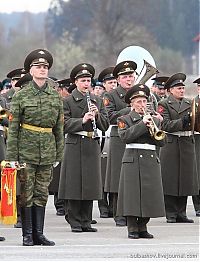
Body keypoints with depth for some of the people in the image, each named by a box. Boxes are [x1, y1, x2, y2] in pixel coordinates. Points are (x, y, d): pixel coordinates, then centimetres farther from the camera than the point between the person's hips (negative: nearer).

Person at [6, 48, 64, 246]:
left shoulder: (55, 97, 7)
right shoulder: (21, 96, -2)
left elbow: (59, 128, 12)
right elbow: (13, 128, -3)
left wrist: (58, 154, 9)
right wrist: (12, 156, -8)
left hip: (47, 152, 3)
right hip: (26, 150, -3)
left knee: (41, 193, 6)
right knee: (26, 194, -1)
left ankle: (39, 233, 11)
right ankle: (27, 235, 4)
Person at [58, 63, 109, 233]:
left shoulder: (98, 101, 13)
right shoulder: (68, 102, 0)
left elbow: (105, 125, 9)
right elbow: (65, 124, -10)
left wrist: (97, 115, -9)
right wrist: (83, 120, -21)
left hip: (92, 147, 4)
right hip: (75, 147, -4)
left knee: (90, 186, 6)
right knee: (74, 184, -3)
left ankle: (86, 221, 14)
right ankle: (75, 222, 4)